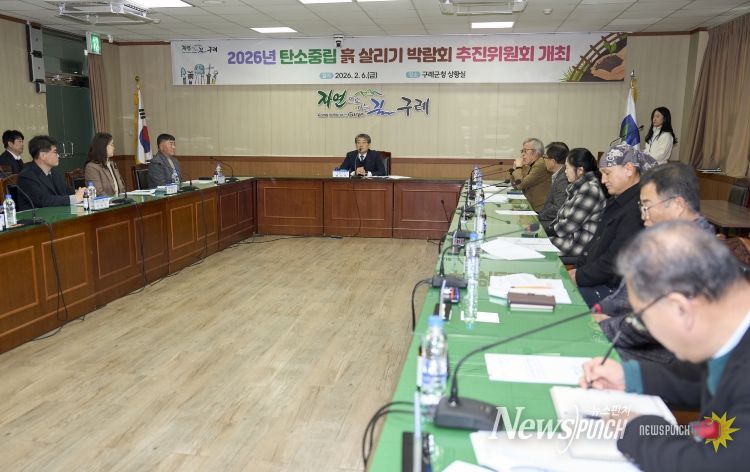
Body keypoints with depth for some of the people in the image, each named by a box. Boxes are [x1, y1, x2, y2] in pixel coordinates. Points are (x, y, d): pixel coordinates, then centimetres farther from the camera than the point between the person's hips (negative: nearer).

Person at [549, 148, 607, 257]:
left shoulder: (590, 190, -17)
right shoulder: (578, 187, 15)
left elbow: (570, 225, -19)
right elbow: (562, 216, 15)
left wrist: (551, 229, -4)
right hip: (569, 238, 9)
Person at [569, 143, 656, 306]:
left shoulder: (638, 209, -22)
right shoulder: (616, 201, 13)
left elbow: (615, 262, -23)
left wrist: (579, 277, -12)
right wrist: (578, 269, 7)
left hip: (613, 288, -10)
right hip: (596, 278, 10)